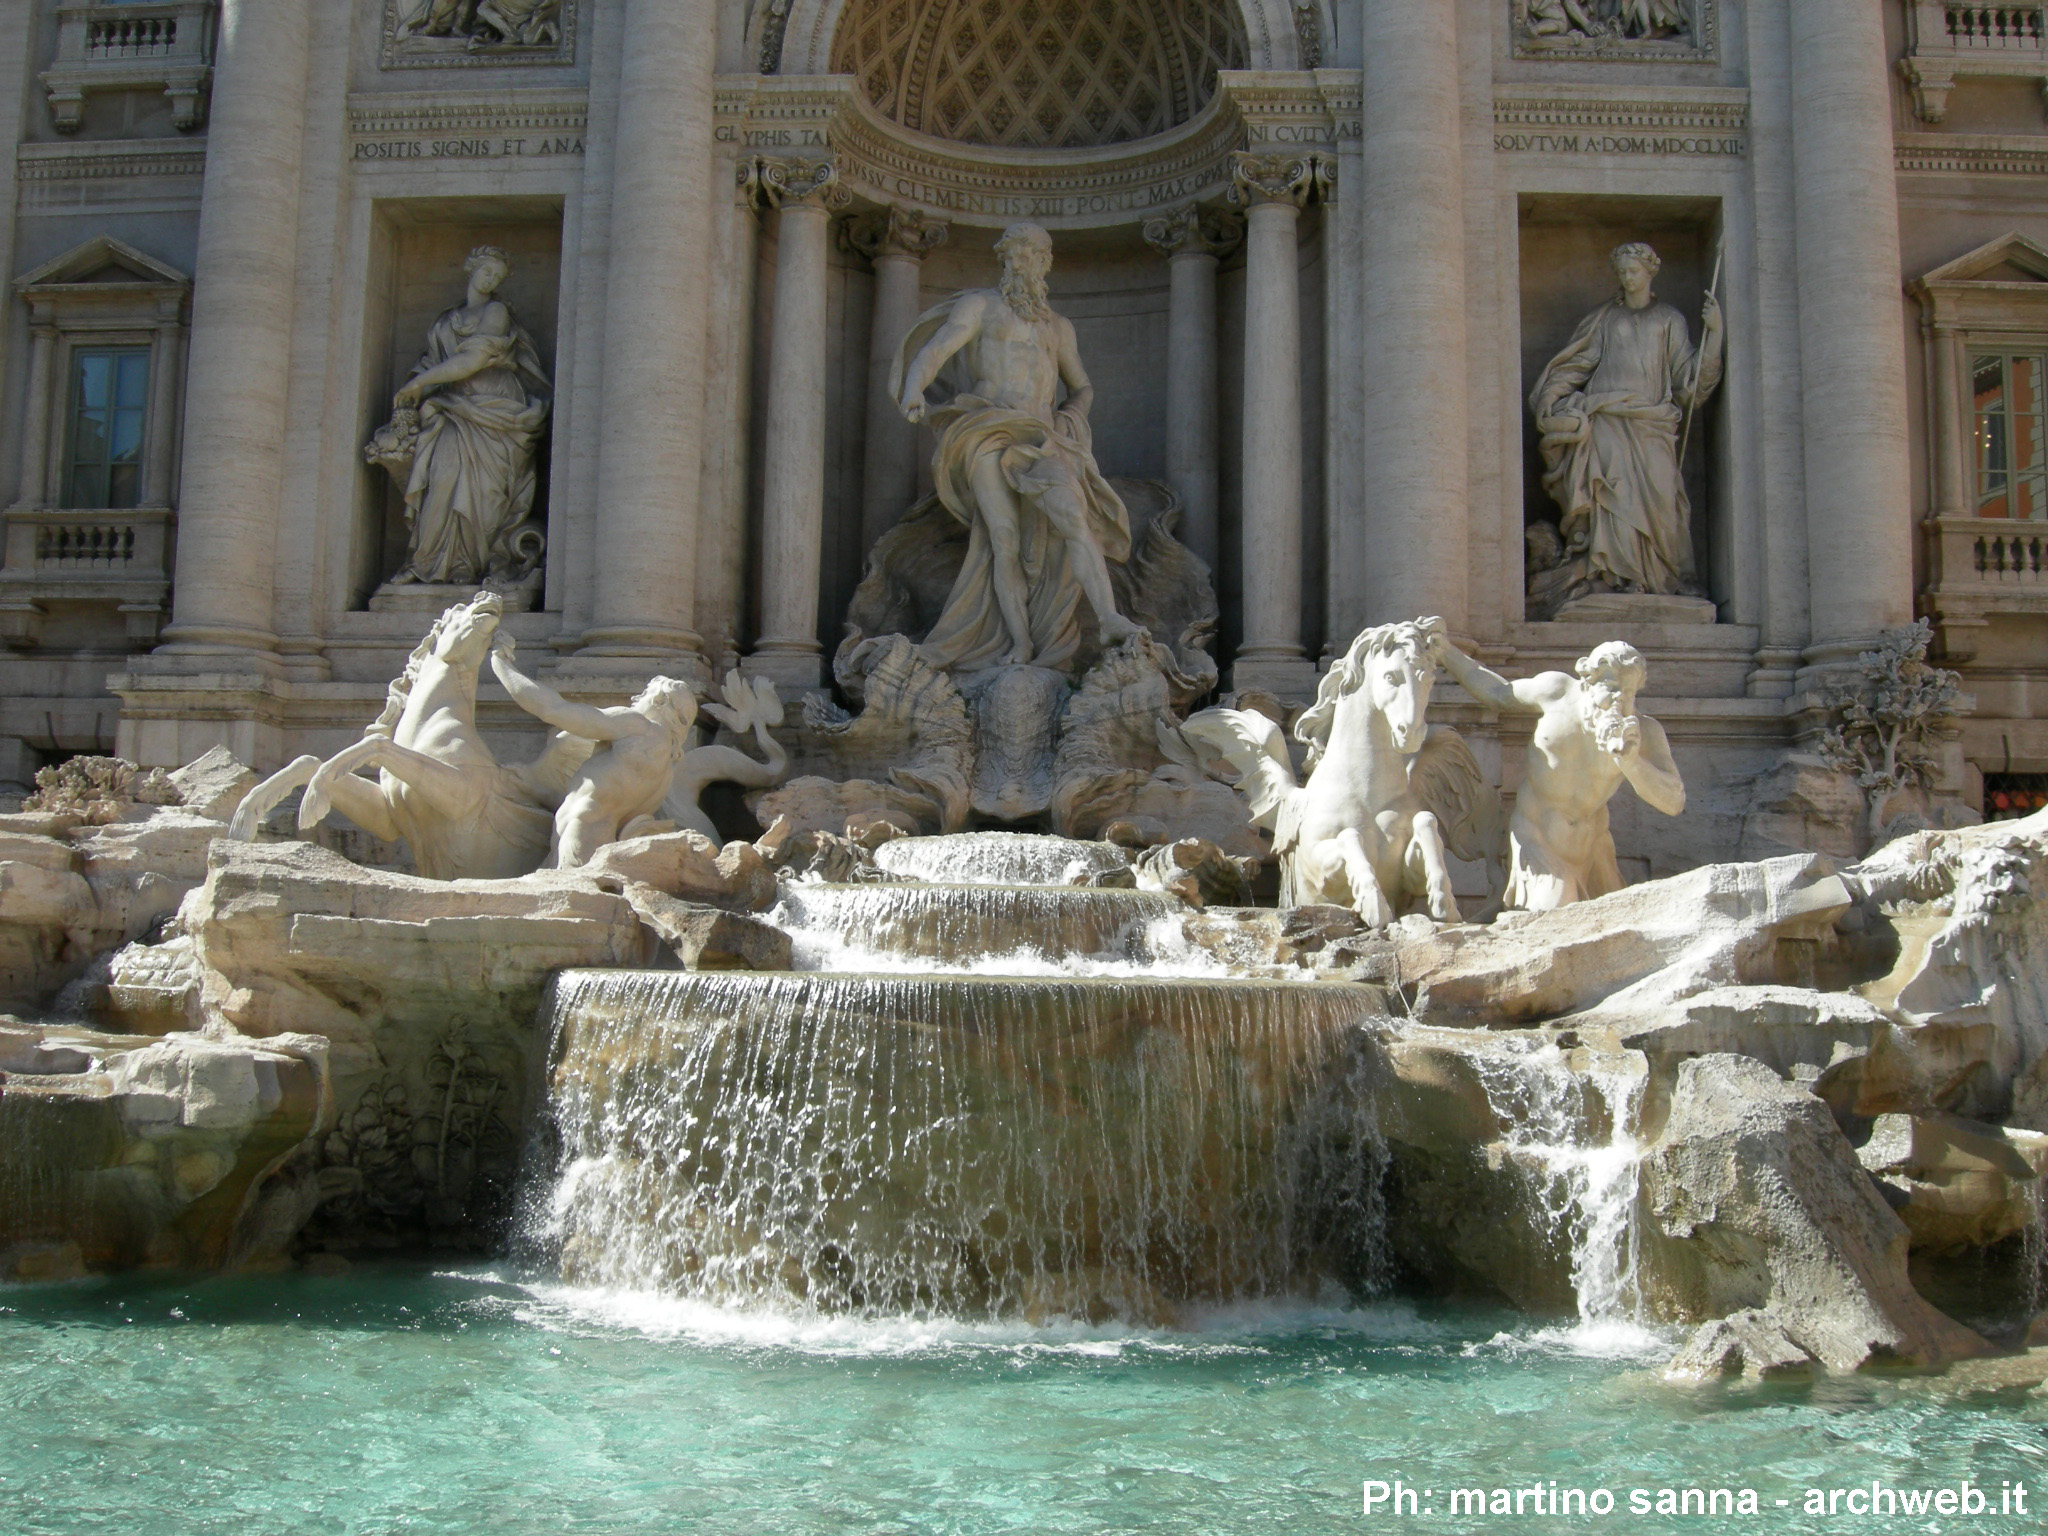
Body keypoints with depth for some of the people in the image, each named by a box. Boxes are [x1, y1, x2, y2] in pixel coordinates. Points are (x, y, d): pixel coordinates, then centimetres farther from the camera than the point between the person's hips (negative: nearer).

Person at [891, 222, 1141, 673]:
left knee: (1073, 517, -22)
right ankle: (1019, 645, -14)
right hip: (989, 436, -2)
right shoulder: (979, 305, 13)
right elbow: (933, 350, -2)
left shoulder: (1059, 327, 26)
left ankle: (1108, 619, -32)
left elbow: (1083, 387, 35)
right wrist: (913, 394, -24)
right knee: (1005, 540, -14)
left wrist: (1069, 418, 11)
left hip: (1041, 442, 3)